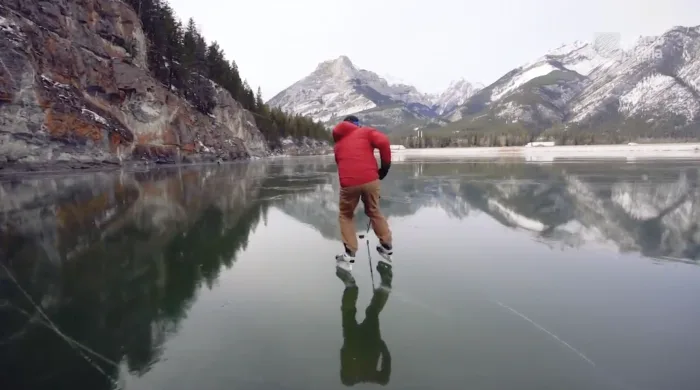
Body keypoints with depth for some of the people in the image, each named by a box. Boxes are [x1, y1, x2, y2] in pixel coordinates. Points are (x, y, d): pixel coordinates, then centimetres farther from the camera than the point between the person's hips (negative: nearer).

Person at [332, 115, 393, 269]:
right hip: (370, 180, -1)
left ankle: (349, 254, 15)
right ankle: (386, 246, 30)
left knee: (345, 215, 22)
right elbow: (383, 142, -3)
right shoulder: (365, 131, 15)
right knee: (374, 211, 23)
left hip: (348, 183, 1)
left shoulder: (338, 143, 27)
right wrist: (385, 166, 7)